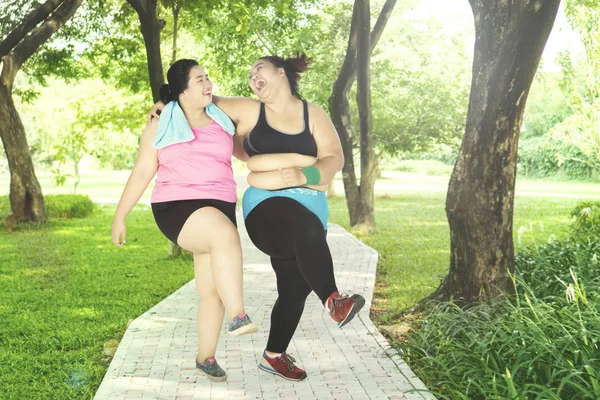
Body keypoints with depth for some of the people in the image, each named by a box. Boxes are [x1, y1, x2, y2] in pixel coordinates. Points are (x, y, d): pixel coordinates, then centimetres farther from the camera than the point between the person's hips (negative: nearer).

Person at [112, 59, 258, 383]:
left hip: (220, 208, 4)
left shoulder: (221, 120, 14)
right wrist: (120, 216, 8)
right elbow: (142, 173, 8)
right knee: (225, 234, -36)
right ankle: (237, 317, -38)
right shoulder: (160, 125, 5)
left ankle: (205, 357, 19)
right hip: (176, 208, -4)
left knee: (211, 287, 2)